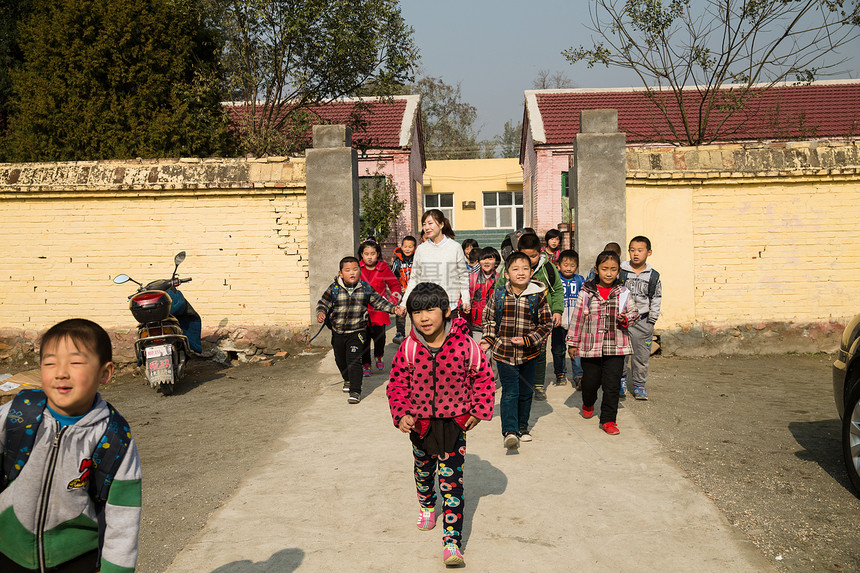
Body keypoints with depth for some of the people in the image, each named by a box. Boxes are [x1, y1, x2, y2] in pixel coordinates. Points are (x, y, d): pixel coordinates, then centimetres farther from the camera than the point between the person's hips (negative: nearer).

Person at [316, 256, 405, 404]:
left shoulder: (366, 288, -4)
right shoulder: (334, 289, -6)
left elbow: (379, 302, 4)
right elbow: (323, 303, -3)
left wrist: (394, 309, -6)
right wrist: (321, 313, -24)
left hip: (357, 332, -2)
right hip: (338, 332, 3)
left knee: (354, 361, -12)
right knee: (341, 360, 20)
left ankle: (355, 391, -5)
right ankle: (348, 380, 49)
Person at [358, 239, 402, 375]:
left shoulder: (383, 269, 0)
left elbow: (395, 284, 11)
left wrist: (393, 300, -1)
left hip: (379, 310, 0)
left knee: (379, 336, 1)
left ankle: (379, 356, 31)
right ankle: (365, 364, 14)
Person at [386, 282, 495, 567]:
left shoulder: (464, 345, -18)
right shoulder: (408, 348, -14)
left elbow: (483, 377, -4)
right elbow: (397, 384, -3)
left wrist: (479, 410, -6)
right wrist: (401, 413, -16)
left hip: (454, 422, -3)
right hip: (420, 422, 3)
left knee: (452, 479, -5)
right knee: (423, 469, 26)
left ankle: (452, 541, 3)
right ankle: (426, 505, 57)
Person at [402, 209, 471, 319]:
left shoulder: (455, 247, 2)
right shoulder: (421, 249, 6)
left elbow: (463, 276, 6)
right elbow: (414, 278, 10)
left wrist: (465, 300, -2)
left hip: (450, 307, -1)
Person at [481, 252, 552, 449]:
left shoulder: (538, 296, -6)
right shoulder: (498, 295, -3)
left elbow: (546, 324, -2)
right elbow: (489, 320, 11)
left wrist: (528, 340, -13)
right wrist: (488, 340, -2)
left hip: (529, 354, 1)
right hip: (504, 353, -1)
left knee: (526, 392, 13)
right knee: (509, 392, -8)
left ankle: (522, 426, 31)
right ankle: (509, 431, -8)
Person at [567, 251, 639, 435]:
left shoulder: (623, 292, 2)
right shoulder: (587, 292, -3)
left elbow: (634, 312, 12)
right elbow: (577, 318, 1)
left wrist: (626, 319, -12)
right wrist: (573, 342, 2)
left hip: (616, 346, 1)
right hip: (590, 345, -1)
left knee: (612, 385, 0)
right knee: (590, 381, 10)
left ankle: (608, 420, 13)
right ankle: (588, 403, 43)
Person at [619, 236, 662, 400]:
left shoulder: (653, 276, 3)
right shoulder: (620, 272, -1)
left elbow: (656, 300, 9)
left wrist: (651, 322, 4)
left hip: (642, 321, 1)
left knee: (641, 356, 6)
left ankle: (639, 386, 21)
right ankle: (621, 378, 25)